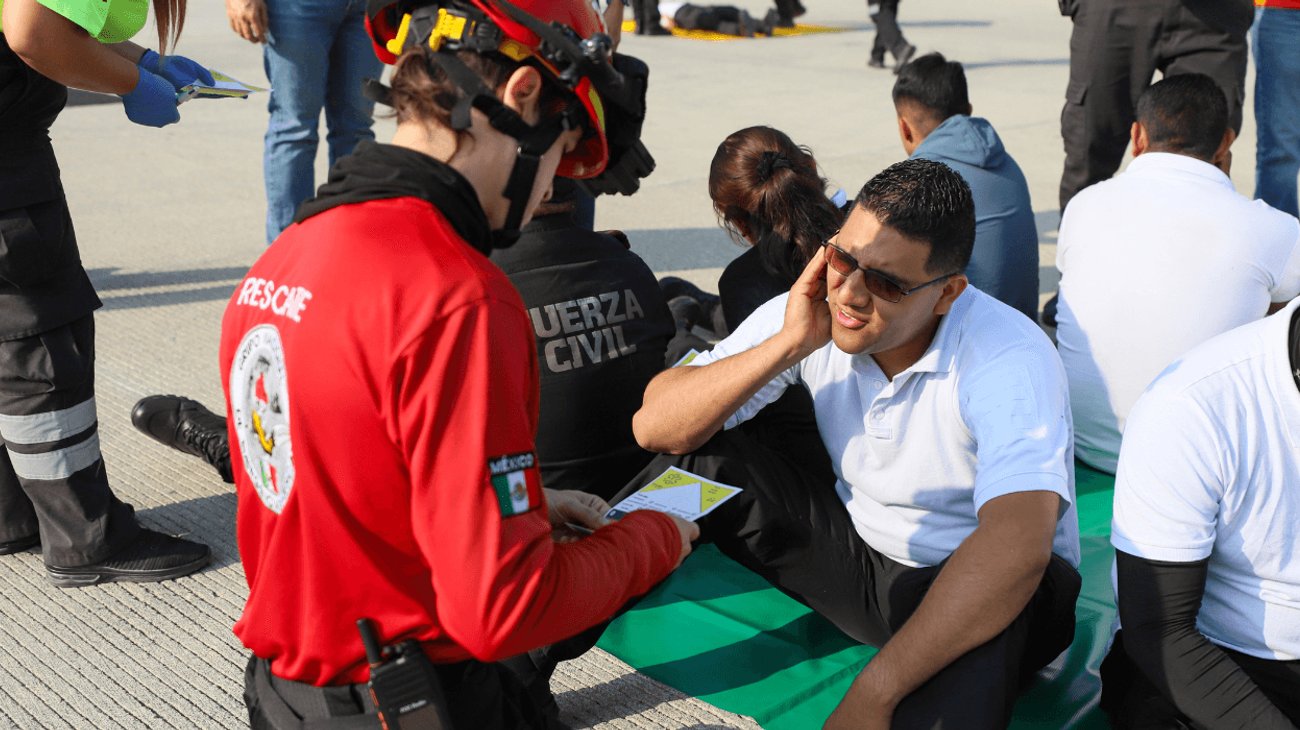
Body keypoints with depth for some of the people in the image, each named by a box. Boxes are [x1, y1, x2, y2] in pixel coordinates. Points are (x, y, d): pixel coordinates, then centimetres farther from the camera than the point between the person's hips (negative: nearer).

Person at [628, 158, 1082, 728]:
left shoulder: (1011, 360, -26)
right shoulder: (810, 313, -11)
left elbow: (1014, 547, -41)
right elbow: (654, 427, -15)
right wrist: (788, 345, -27)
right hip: (856, 550, 5)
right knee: (693, 457, -13)